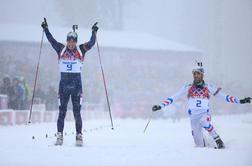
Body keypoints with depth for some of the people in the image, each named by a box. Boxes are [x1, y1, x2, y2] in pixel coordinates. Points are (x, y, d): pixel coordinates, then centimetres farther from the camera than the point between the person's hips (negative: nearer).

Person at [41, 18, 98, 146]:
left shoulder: (81, 50, 4)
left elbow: (91, 43, -3)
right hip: (64, 83, 1)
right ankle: (59, 136, 2)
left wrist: (94, 32, -13)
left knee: (77, 112, -1)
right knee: (62, 111, 1)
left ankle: (79, 136, 2)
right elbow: (51, 40, 8)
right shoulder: (61, 49, 7)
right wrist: (46, 29, 4)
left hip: (76, 84, -1)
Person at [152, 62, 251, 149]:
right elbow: (173, 98, 7)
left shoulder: (209, 88, 5)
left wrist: (240, 101, -1)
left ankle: (219, 141, -27)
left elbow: (223, 97, 7)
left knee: (204, 122, -37)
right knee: (199, 145, -5)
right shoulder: (187, 88, 6)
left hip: (205, 114, -2)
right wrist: (160, 106, -1)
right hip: (193, 116, 2)